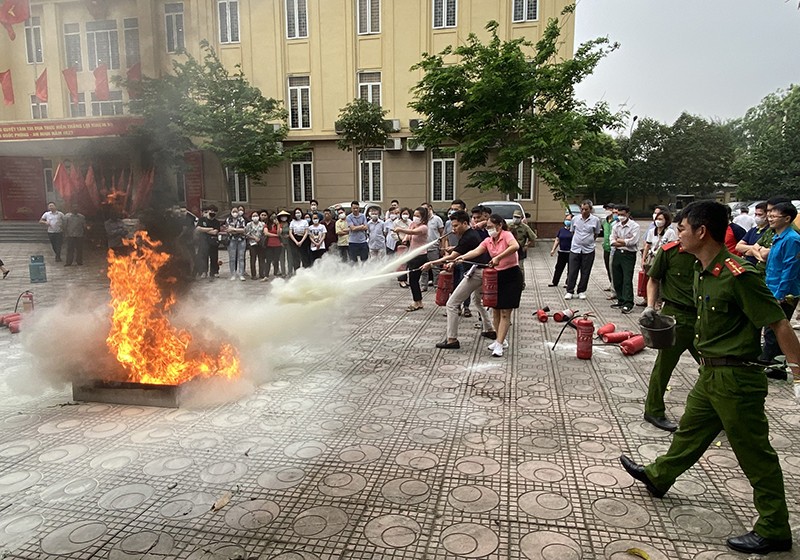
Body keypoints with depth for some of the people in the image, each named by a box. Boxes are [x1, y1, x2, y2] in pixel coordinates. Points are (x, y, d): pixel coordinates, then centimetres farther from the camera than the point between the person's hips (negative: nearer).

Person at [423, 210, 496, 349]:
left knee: (452, 304, -9)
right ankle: (490, 330, 40)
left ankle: (452, 340, -10)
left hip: (475, 273, -11)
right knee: (477, 300, 34)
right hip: (483, 271, 11)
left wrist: (432, 263, -24)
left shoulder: (468, 238, -16)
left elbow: (452, 257, -24)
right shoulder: (472, 234, 14)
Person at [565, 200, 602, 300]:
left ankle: (581, 291, 17)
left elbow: (596, 234, 12)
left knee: (585, 272, 6)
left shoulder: (595, 220, -2)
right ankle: (569, 291, 8)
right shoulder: (575, 219, 2)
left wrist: (589, 241, 9)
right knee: (572, 272, 0)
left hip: (588, 250, -1)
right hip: (575, 249, 1)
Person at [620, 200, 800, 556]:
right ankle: (658, 476, 43)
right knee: (691, 430, 25)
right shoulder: (702, 271, 4)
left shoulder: (738, 275, -24)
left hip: (736, 378, -9)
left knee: (755, 454, 6)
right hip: (710, 373, 9)